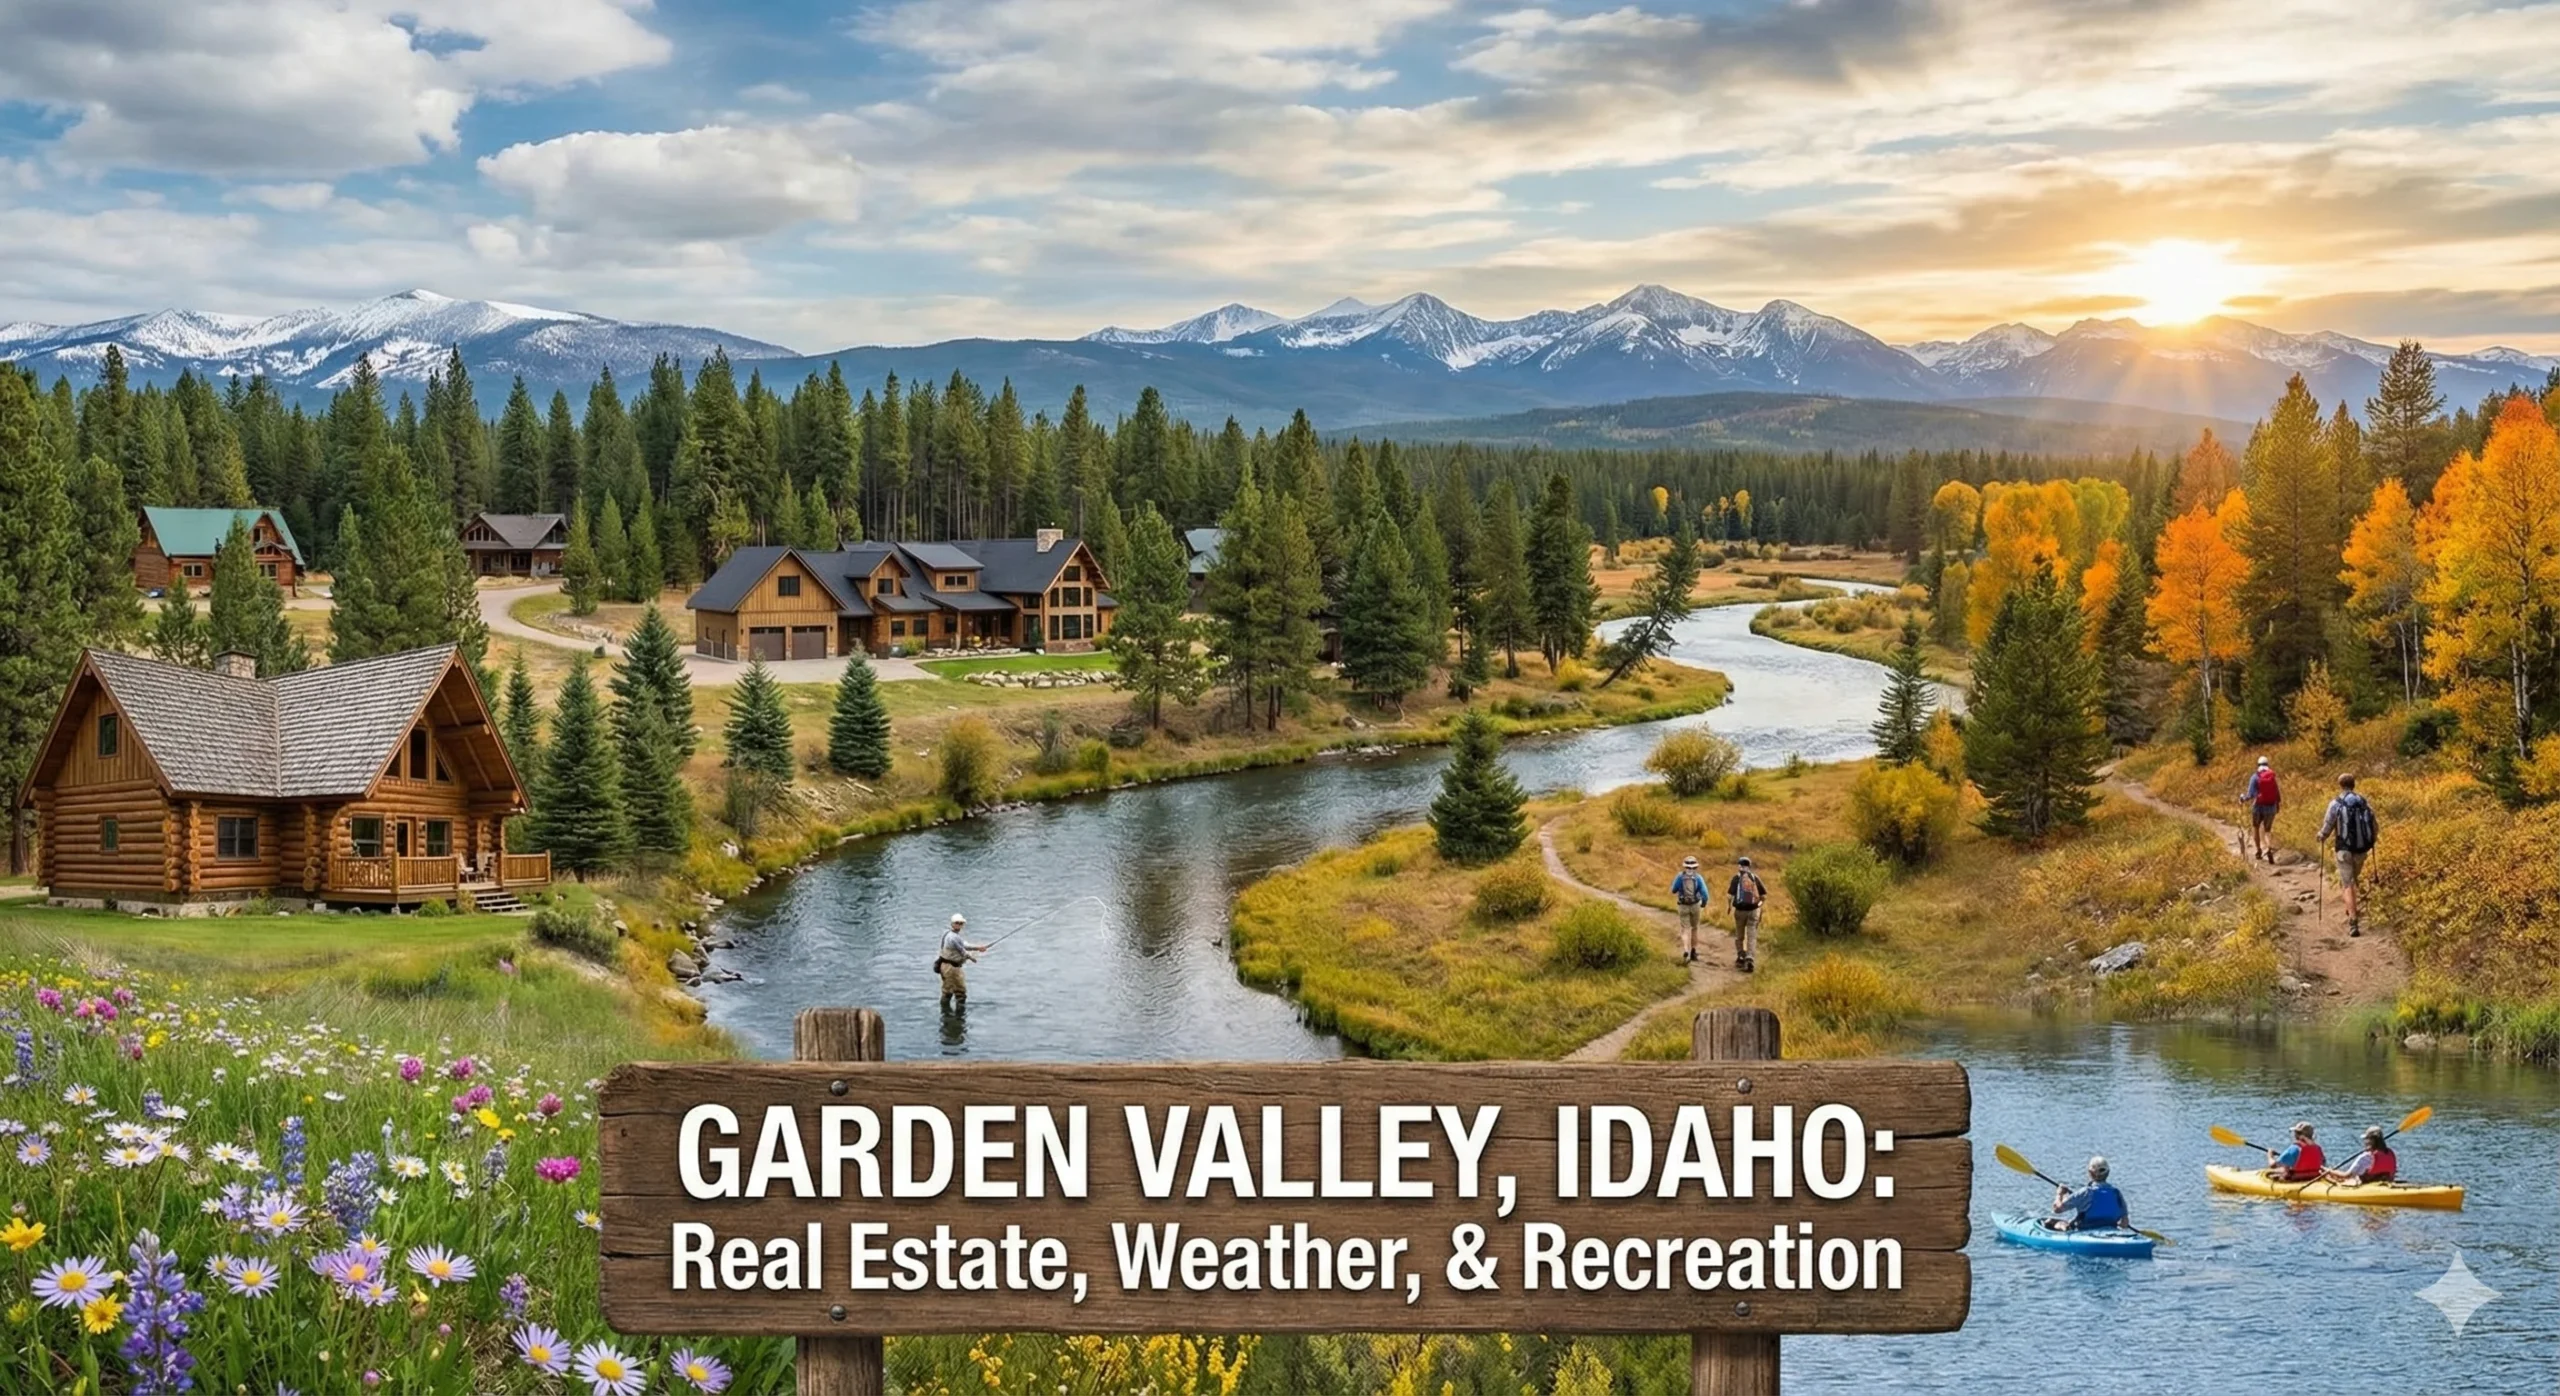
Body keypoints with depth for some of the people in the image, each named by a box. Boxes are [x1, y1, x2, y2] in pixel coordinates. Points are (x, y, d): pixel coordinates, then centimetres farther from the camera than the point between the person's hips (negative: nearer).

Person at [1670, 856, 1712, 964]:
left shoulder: (1680, 877, -4)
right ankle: (1693, 952, 29)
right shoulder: (1698, 878, -6)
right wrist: (1704, 903, 8)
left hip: (1683, 906, -1)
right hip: (1695, 906, 1)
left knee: (1685, 930, -1)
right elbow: (1704, 893, -12)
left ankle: (1685, 951, -24)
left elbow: (1673, 890, 7)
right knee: (1694, 928, 21)